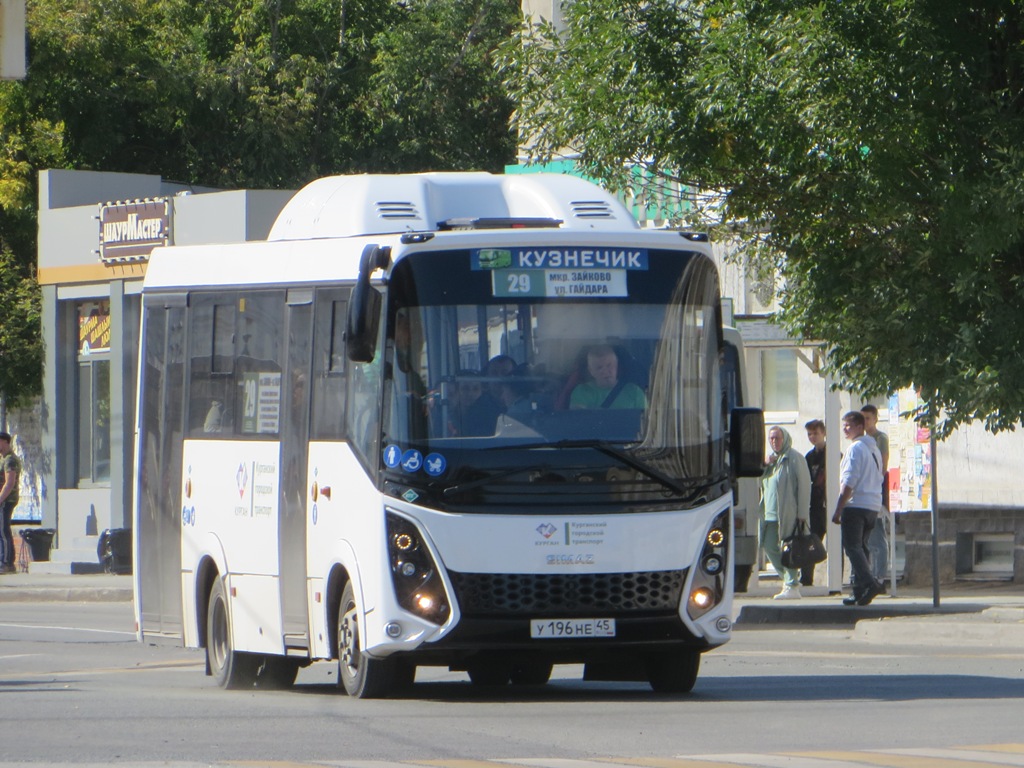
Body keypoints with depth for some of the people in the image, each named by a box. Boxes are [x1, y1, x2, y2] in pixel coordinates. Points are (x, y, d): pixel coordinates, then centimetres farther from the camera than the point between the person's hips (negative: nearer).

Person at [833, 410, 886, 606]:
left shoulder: (856, 448, -9)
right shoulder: (874, 449, 18)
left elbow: (849, 483, -15)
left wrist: (838, 510, -14)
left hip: (856, 504, -9)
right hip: (874, 506, 9)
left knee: (852, 546, -10)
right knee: (860, 547, 13)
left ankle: (868, 584, -26)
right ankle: (859, 592, 9)